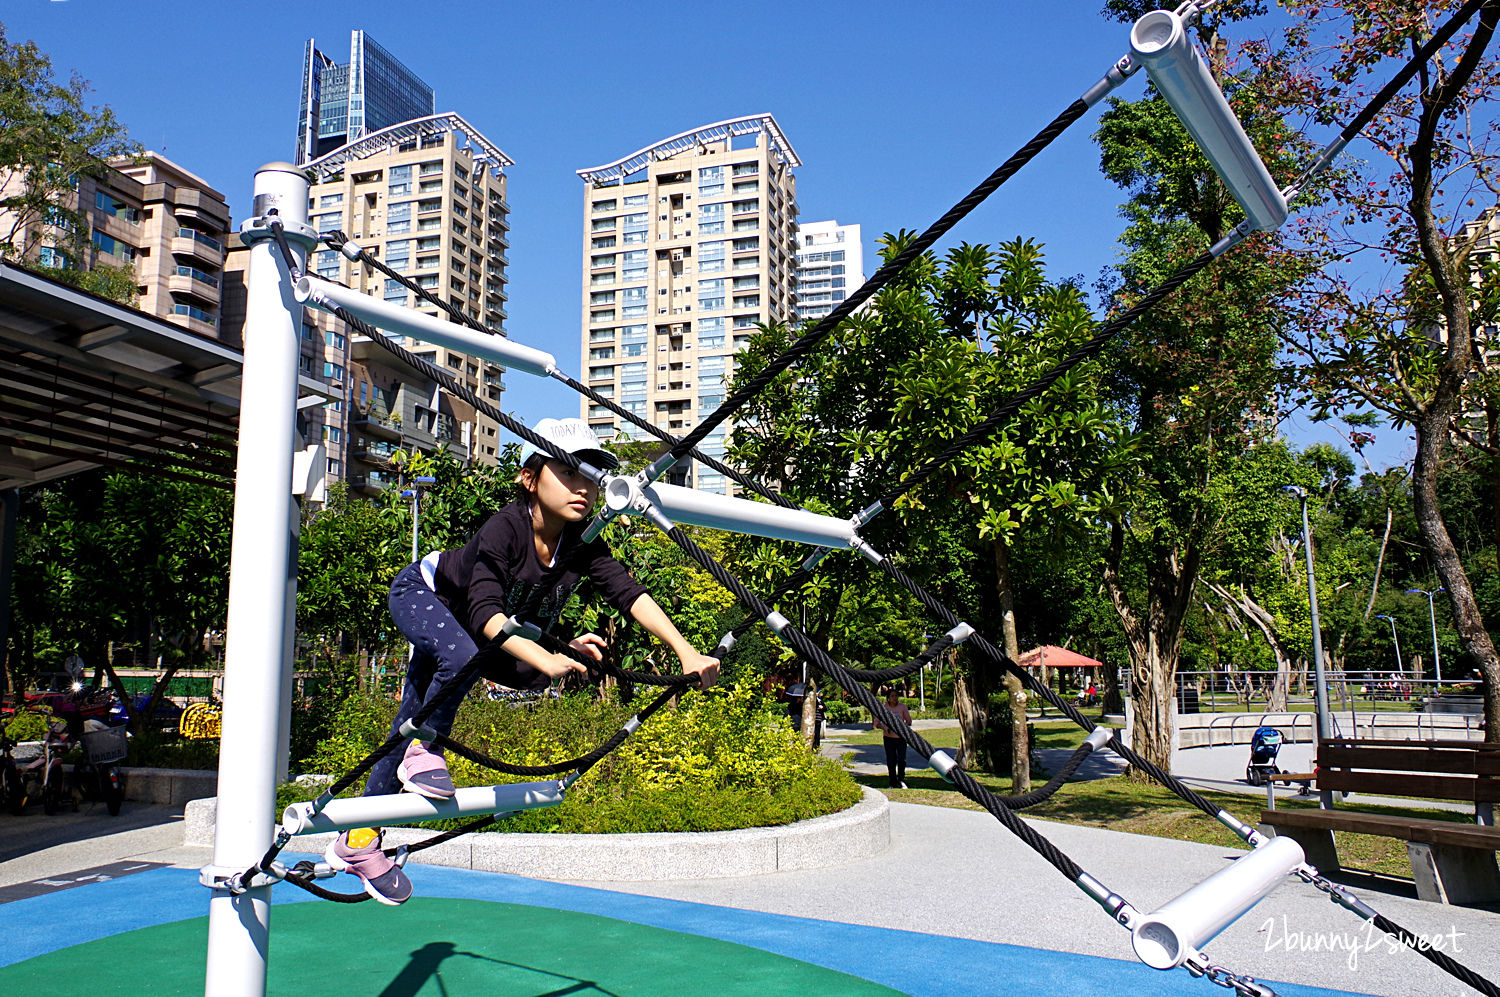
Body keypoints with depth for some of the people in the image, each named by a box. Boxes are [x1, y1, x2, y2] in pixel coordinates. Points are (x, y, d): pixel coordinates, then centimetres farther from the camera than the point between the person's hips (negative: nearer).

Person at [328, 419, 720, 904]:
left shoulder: (582, 543, -24)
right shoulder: (504, 528, -38)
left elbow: (630, 594, -30)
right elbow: (485, 610, -47)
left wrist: (687, 653, -40)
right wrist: (545, 659, -61)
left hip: (460, 625, 5)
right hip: (422, 594, -5)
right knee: (461, 655, -36)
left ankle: (357, 839, 17)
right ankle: (423, 752, -11)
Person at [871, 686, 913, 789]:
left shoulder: (902, 707, -4)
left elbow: (909, 721, 3)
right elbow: (876, 722, -1)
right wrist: (883, 727, -20)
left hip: (901, 737, 0)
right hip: (889, 738, 0)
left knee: (902, 760, -7)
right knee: (891, 761, 1)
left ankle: (901, 780, 13)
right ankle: (893, 783, 14)